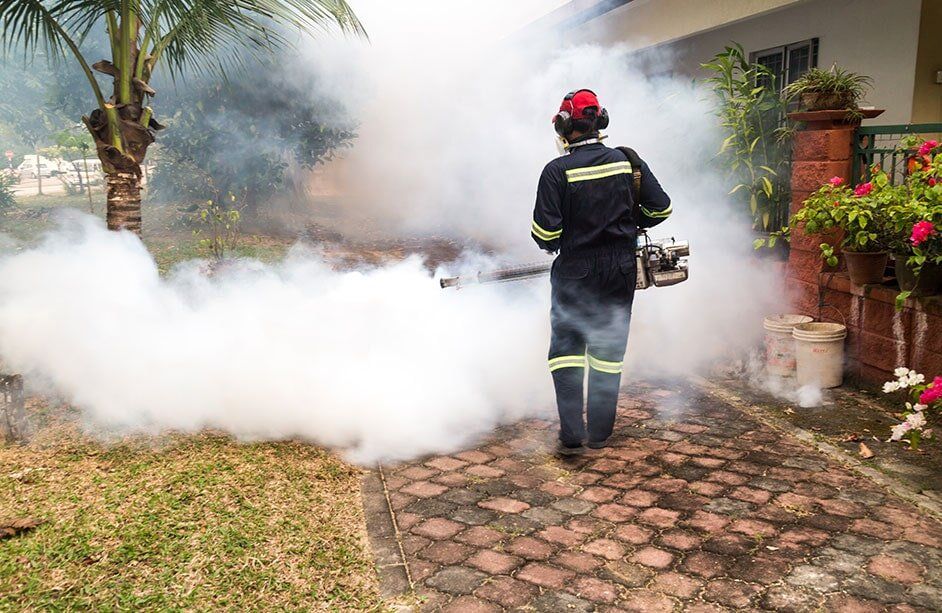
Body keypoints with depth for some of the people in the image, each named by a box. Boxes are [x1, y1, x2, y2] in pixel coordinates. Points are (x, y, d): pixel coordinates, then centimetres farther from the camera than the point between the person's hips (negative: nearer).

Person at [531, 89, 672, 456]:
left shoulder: (557, 171, -12)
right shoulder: (629, 162, -2)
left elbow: (545, 234, -14)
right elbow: (660, 209, 2)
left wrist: (554, 245, 8)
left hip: (575, 274, -3)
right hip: (621, 273, 3)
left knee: (566, 350, 7)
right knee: (608, 352, 13)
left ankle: (571, 435, 0)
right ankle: (600, 433, 22)